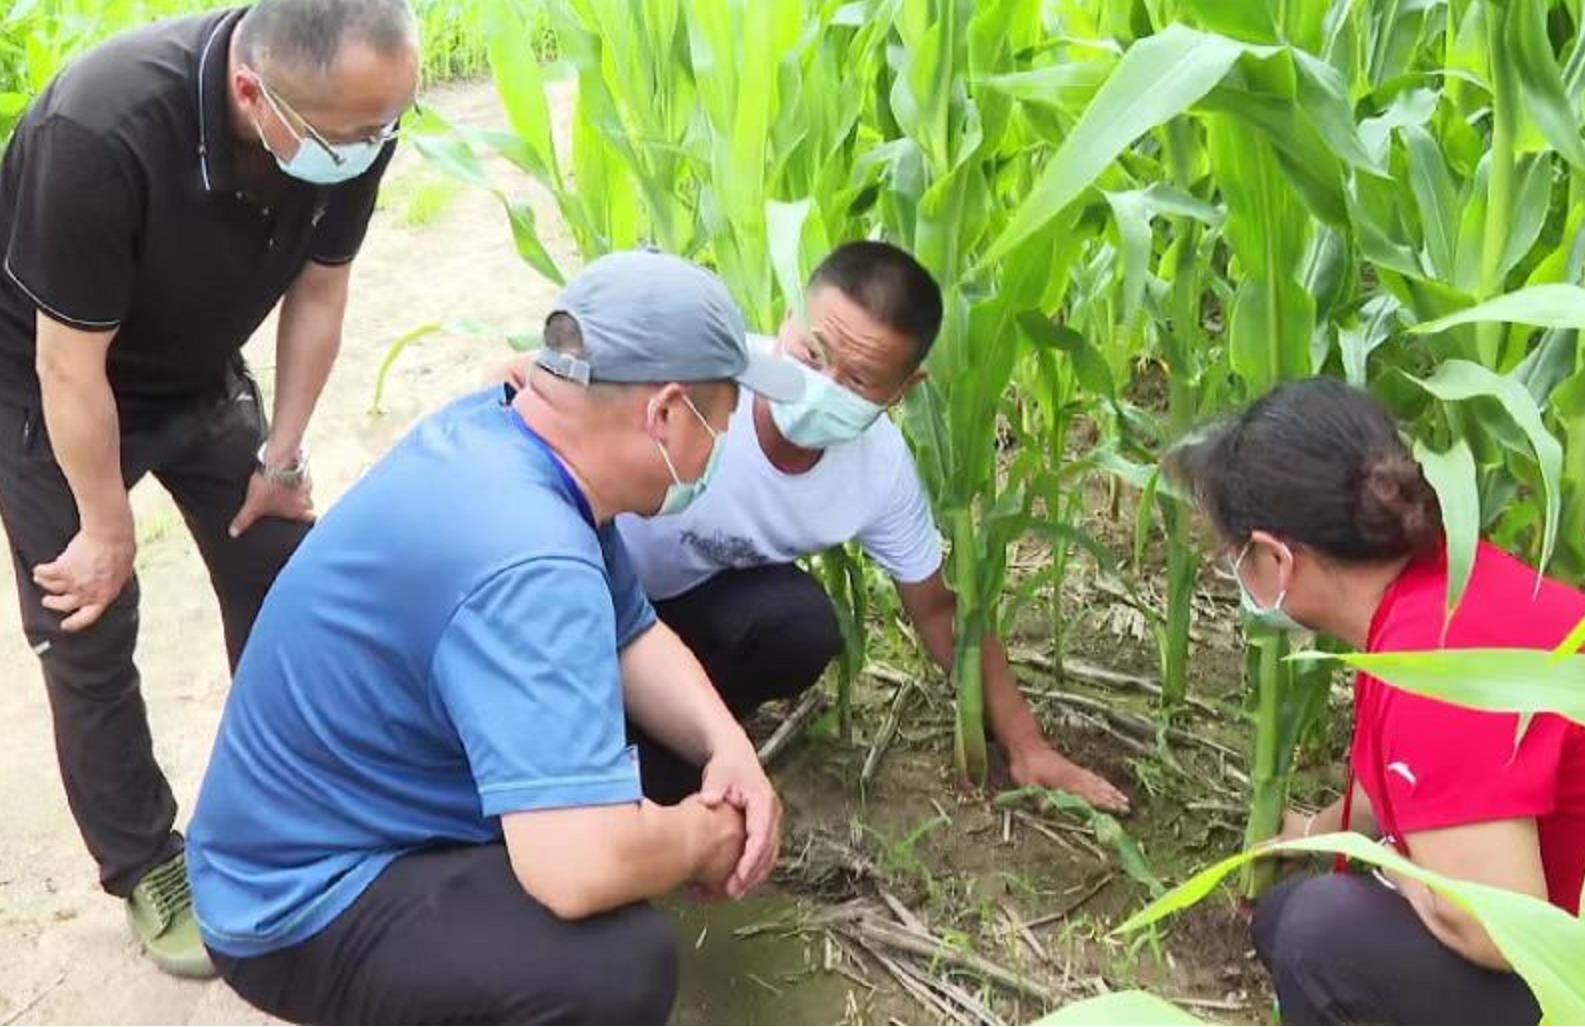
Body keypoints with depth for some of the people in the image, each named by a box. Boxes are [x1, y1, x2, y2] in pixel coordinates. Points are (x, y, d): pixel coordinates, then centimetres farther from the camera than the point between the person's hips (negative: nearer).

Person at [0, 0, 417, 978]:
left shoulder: (352, 116, -25)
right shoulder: (101, 132, -40)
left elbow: (317, 291, -8)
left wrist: (282, 457, -3)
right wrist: (108, 528, -15)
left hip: (197, 372, 5)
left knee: (278, 574, 5)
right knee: (90, 632, -1)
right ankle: (145, 866, 18)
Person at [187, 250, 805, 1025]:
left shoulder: (503, 430, -4)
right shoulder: (529, 567, -34)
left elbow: (631, 635, 9)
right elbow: (580, 868, -41)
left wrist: (727, 748, -8)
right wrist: (706, 838, -20)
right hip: (304, 906, -9)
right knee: (620, 964, -31)